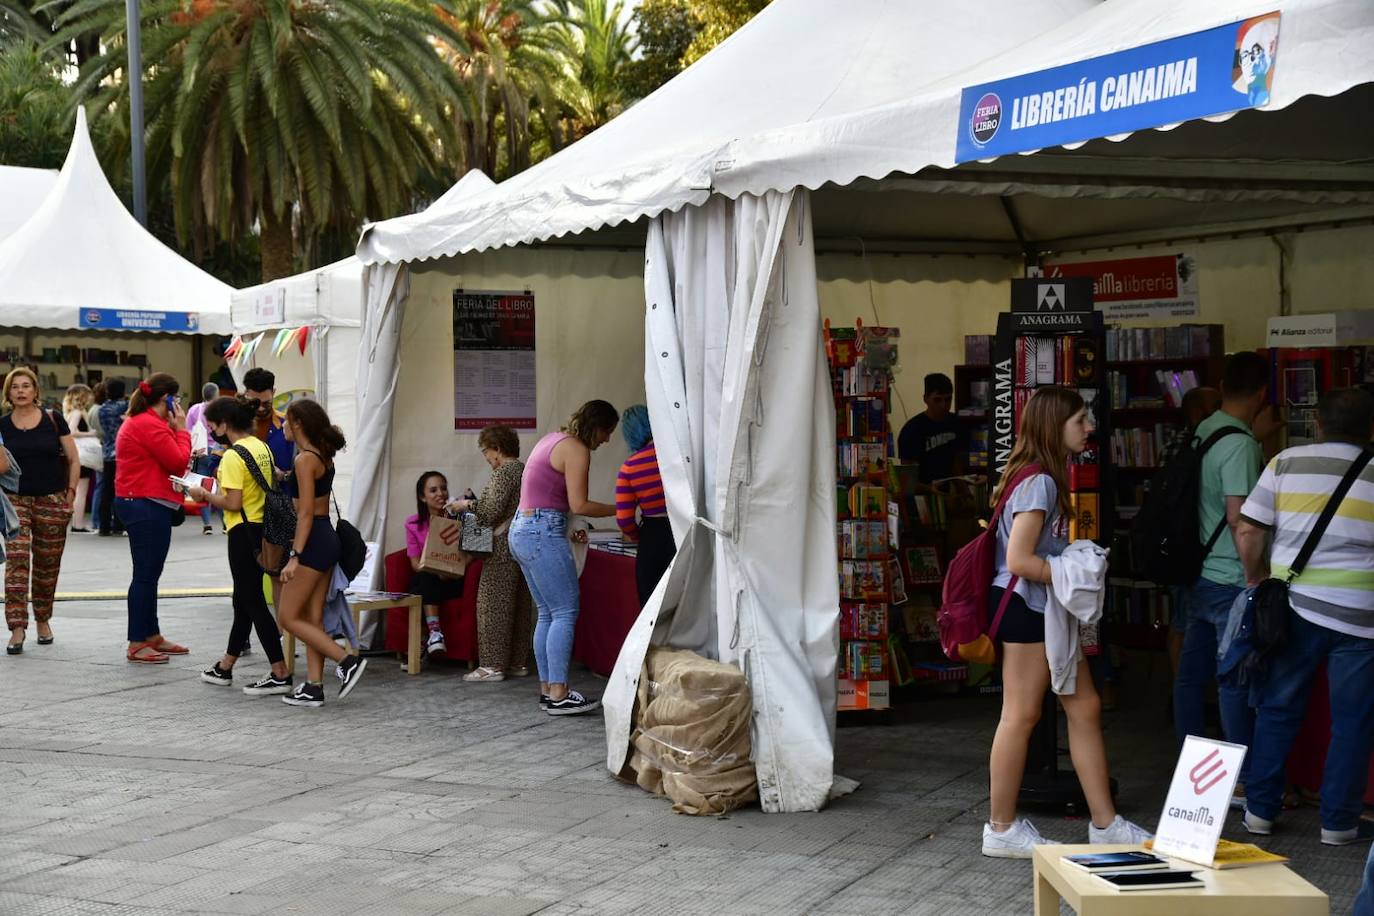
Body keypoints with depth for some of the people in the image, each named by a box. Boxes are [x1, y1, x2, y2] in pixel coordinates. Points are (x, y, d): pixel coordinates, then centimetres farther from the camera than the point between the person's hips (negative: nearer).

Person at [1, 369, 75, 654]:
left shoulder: (53, 420, 1)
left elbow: (73, 460, 4)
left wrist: (70, 493, -1)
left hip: (52, 502, 0)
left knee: (47, 566, 8)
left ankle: (43, 620, 26)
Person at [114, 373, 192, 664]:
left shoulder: (137, 422, 17)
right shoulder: (150, 425, -18)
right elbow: (179, 461, -18)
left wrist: (174, 430, 7)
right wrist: (181, 429, -8)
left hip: (140, 505, 11)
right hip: (147, 506, -11)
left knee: (149, 574, 17)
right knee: (145, 575, -7)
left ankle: (152, 636, 25)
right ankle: (136, 645, -5)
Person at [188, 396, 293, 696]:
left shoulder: (233, 456, -17)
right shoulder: (261, 447, 10)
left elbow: (233, 503, -21)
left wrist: (206, 495, -5)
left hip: (244, 532, -9)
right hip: (263, 526, 9)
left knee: (252, 601, -4)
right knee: (244, 599, 17)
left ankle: (280, 674, -5)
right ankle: (225, 668, 29)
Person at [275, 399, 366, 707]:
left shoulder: (305, 460, -15)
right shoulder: (323, 457, 13)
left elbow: (306, 513, -19)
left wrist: (294, 555, -21)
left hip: (313, 541, -10)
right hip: (327, 538, 10)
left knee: (288, 617, -4)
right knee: (312, 619, 10)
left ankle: (347, 661, -8)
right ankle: (313, 687, 10)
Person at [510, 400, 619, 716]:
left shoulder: (554, 439, 18)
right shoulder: (577, 450, -11)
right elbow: (579, 505, -15)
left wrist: (571, 529, 19)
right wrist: (619, 510, -5)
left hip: (521, 529, 10)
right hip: (543, 534, -10)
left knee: (548, 613, 12)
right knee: (566, 612, -9)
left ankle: (547, 689, 13)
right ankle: (558, 695, -12)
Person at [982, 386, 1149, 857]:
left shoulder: (1048, 479, 14)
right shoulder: (1039, 483, -17)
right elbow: (1019, 560, -23)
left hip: (1049, 611, 10)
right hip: (1025, 606, -10)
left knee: (1085, 709, 10)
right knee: (1021, 716, -2)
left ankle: (1104, 822, 15)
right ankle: (1002, 829, 8)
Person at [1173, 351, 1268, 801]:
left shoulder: (1202, 432, 9)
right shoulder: (1240, 444, -17)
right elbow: (1238, 515, -21)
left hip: (1198, 574, 9)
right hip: (1231, 579, -9)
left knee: (1192, 673, 12)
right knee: (1237, 680, -2)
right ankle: (1244, 779, 3)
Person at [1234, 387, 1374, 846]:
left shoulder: (1286, 462, 1)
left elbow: (1247, 530, -1)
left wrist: (1257, 580, 12)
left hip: (1293, 606, 2)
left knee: (1277, 709, 14)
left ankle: (1260, 809, 18)